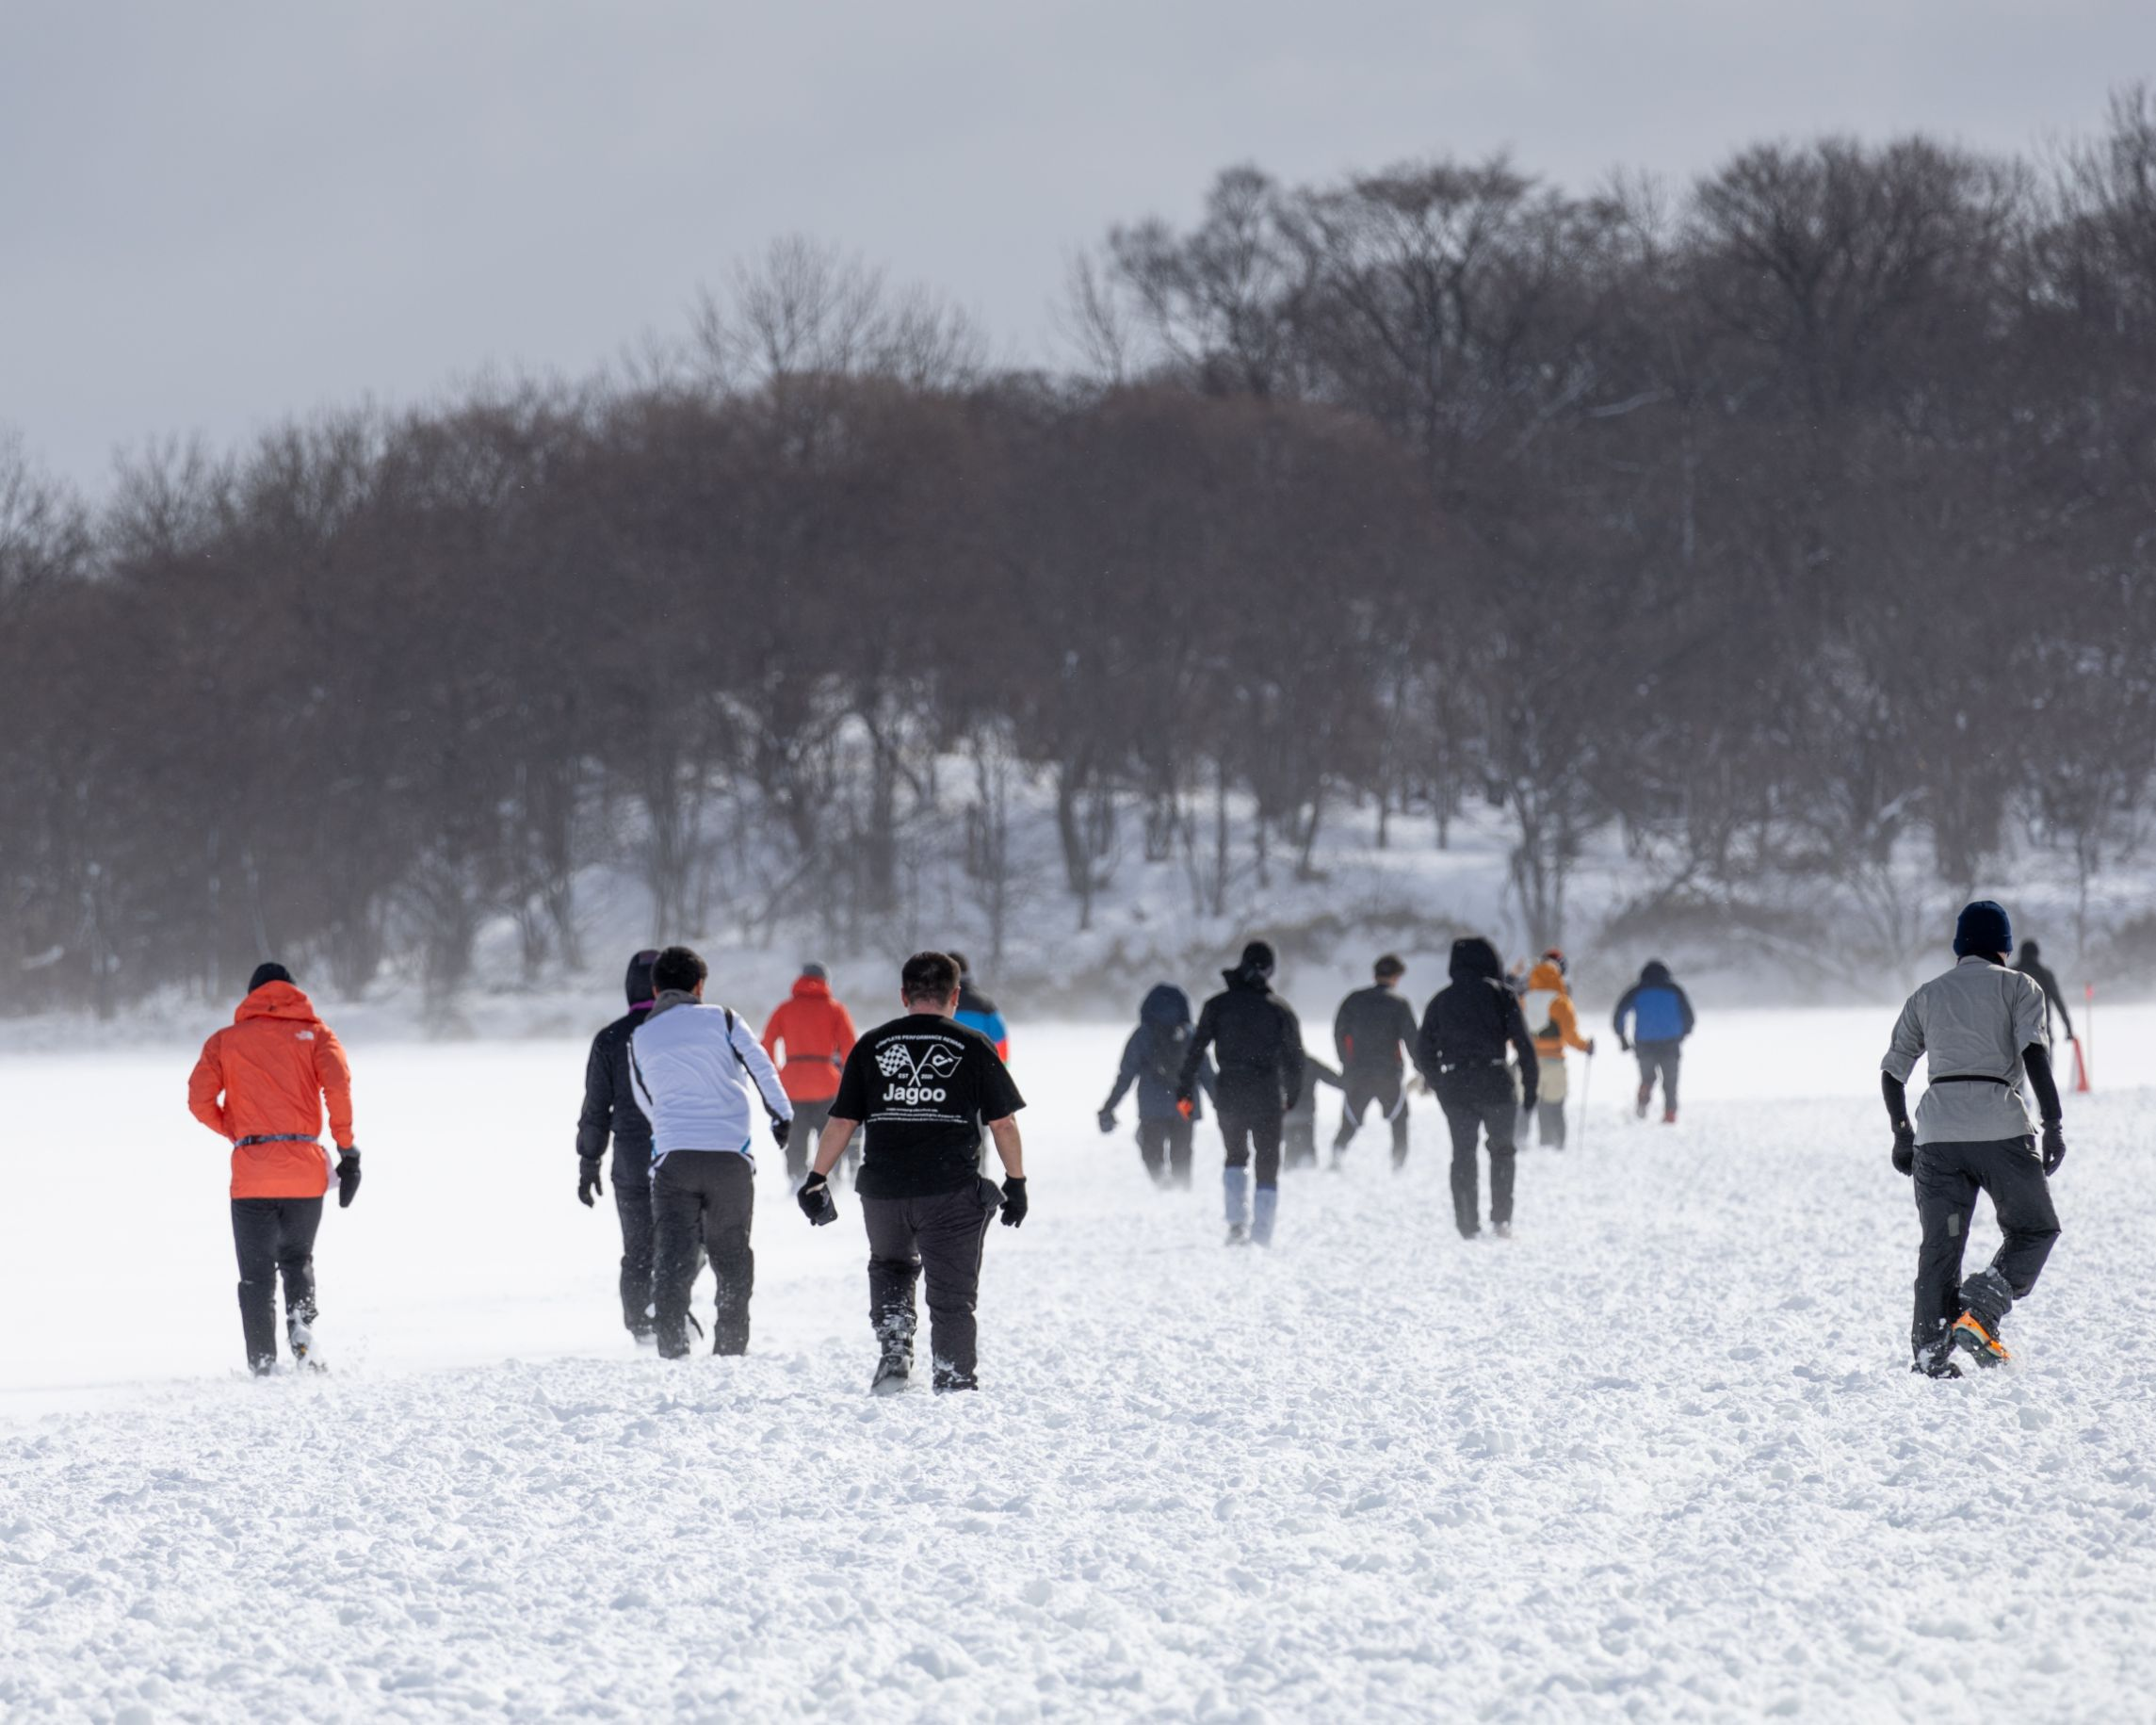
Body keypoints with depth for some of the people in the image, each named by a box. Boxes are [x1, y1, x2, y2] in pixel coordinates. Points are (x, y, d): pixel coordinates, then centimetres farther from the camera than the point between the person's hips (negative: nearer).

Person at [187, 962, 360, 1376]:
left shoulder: (226, 1040, 10)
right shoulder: (314, 1032, 9)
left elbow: (200, 1100, -1)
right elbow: (338, 1084, -8)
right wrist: (347, 1149, -5)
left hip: (251, 1173, -1)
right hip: (306, 1170, 1)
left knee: (256, 1275, 7)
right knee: (297, 1258, 20)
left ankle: (263, 1366, -2)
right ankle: (301, 1323, -8)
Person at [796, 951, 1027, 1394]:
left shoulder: (871, 1046, 5)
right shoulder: (974, 1047, 0)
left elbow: (841, 1122, 5)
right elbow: (1003, 1123, 1)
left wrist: (816, 1178, 13)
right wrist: (1016, 1182, 11)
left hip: (883, 1191, 2)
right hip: (952, 1192, -2)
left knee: (890, 1267, 27)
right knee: (952, 1294, 5)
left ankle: (893, 1347, 8)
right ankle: (955, 1385, 2)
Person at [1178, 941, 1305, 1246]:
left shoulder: (1218, 1005, 0)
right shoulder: (1279, 1009, -1)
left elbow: (1196, 1049, -3)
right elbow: (1294, 1056, 4)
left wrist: (1185, 1090, 1)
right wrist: (1292, 1095, 16)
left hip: (1230, 1093, 1)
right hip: (1268, 1093, -1)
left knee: (1236, 1156, 20)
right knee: (1268, 1165, 6)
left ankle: (1237, 1221, 0)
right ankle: (1262, 1236, 0)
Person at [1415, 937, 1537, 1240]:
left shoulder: (1441, 1000, 10)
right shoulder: (1500, 995, 0)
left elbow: (1423, 1052, 12)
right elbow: (1523, 1043, -5)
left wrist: (1438, 1084, 23)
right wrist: (1530, 1087, 0)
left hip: (1454, 1088, 2)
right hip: (1494, 1082, -2)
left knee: (1463, 1153, 9)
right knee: (1502, 1149, 13)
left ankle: (1468, 1224, 4)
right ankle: (1501, 1218, 5)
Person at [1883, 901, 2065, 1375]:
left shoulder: (1927, 995, 19)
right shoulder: (2018, 987, 7)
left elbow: (1892, 1072, 18)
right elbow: (2034, 1053, -8)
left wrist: (1902, 1134, 29)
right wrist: (2054, 1123, -10)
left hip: (1936, 1131, 4)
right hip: (2001, 1128, -4)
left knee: (1940, 1243, 10)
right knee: (2035, 1229, 10)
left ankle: (1930, 1351, 3)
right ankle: (1979, 1312, -10)